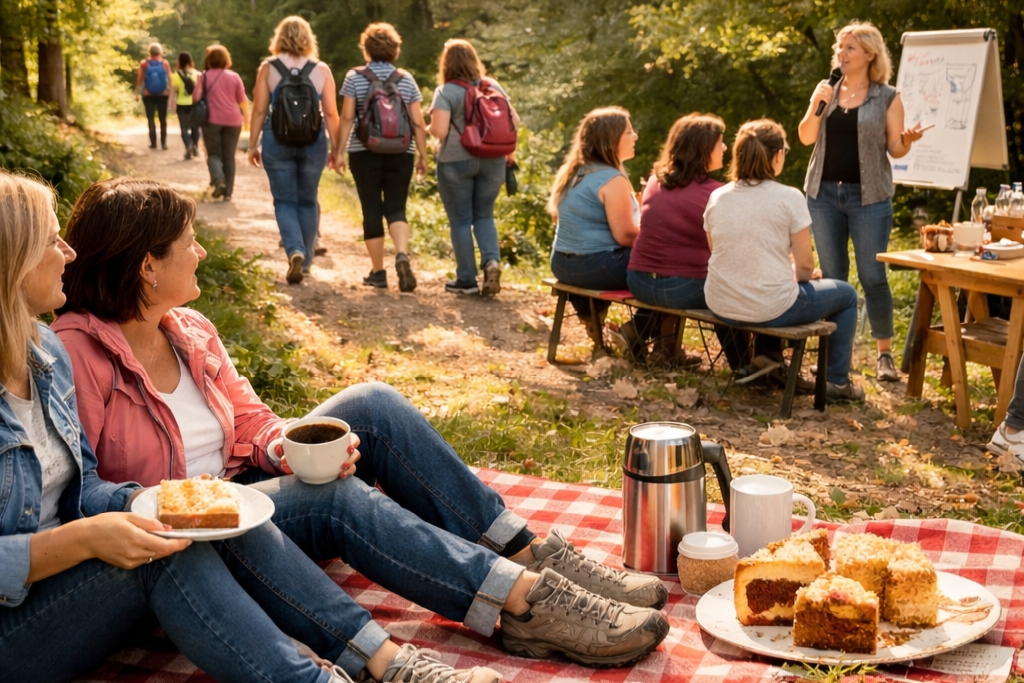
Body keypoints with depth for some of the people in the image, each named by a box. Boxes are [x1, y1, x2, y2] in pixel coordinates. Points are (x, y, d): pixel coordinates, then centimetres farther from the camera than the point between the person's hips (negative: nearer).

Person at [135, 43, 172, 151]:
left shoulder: (144, 64, -4)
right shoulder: (165, 63, -4)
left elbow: (139, 80, -2)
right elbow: (170, 79, -4)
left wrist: (137, 93, 5)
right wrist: (170, 91, 6)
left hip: (148, 95, 0)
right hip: (162, 95, 0)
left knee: (151, 119, 5)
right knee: (163, 119, 8)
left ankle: (153, 143, 1)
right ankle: (163, 143, 3)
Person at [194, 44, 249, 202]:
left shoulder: (205, 76, 0)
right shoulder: (234, 76, 3)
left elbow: (196, 97, -3)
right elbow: (242, 100, 5)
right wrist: (246, 114, 23)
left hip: (212, 120, -1)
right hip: (232, 120, 2)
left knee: (214, 154, 7)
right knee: (229, 156, 8)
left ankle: (218, 181, -19)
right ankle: (228, 192, 7)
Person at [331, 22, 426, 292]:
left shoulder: (355, 77, -1)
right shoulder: (406, 79, 4)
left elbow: (347, 117, -5)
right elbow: (418, 122, 2)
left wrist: (338, 150, 0)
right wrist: (422, 155, 8)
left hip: (365, 152, -1)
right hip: (400, 153, 1)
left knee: (372, 209, 6)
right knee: (396, 207, 4)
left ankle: (378, 272, 10)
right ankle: (402, 255, -22)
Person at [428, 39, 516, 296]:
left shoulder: (446, 91, -9)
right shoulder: (493, 85, 5)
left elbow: (439, 131, -17)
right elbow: (514, 120, 5)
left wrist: (430, 128, 6)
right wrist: (509, 151, 17)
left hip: (456, 161, -4)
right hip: (492, 160, 4)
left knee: (461, 220, 6)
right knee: (484, 215, 16)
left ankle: (466, 280, 10)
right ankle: (492, 260, -6)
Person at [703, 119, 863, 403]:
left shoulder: (717, 197, 1)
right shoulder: (789, 198, -12)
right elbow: (805, 265, -9)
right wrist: (801, 275, 16)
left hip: (720, 307, 5)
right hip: (771, 309, -5)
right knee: (847, 295, 21)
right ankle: (837, 382, 28)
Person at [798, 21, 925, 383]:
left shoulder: (888, 97, -1)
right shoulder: (826, 89, 8)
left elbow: (895, 149, 0)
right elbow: (806, 138, 4)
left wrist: (908, 140, -22)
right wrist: (816, 105, -12)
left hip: (869, 196, -3)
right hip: (823, 193, 3)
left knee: (873, 276, -4)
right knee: (832, 276, 8)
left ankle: (885, 353, 6)